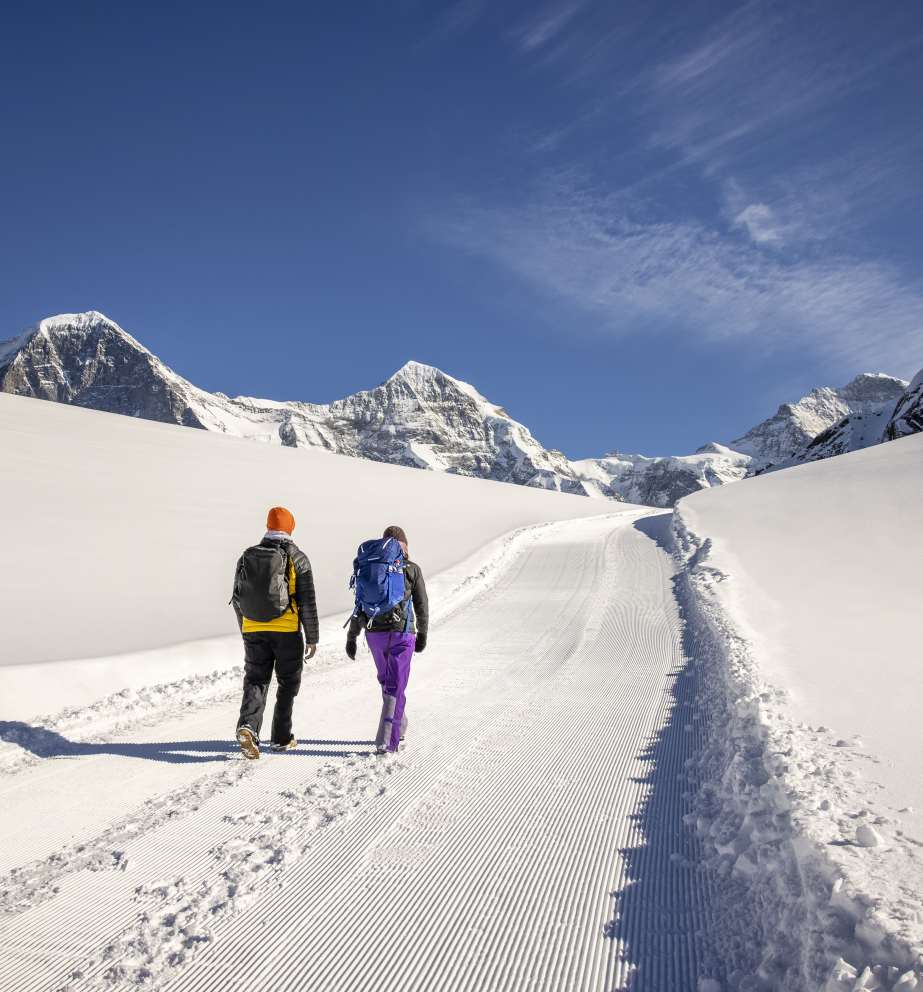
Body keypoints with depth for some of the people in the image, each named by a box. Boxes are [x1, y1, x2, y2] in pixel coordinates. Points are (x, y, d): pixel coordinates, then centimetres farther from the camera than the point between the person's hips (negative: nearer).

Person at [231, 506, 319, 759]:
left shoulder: (247, 557, 6)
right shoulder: (297, 558, -6)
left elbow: (237, 598, 12)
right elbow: (307, 601, -8)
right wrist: (312, 638, -2)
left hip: (253, 631, 3)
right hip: (287, 631, -3)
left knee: (255, 680, 9)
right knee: (287, 683, 12)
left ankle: (247, 725, -15)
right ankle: (281, 738, 19)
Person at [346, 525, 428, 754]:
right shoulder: (412, 569, -1)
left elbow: (360, 605, 2)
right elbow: (422, 606, 1)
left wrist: (351, 637, 6)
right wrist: (422, 634, 13)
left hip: (374, 633, 3)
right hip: (402, 634, -3)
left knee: (386, 680, 23)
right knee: (395, 686, 0)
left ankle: (398, 727, 36)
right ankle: (386, 740, -8)